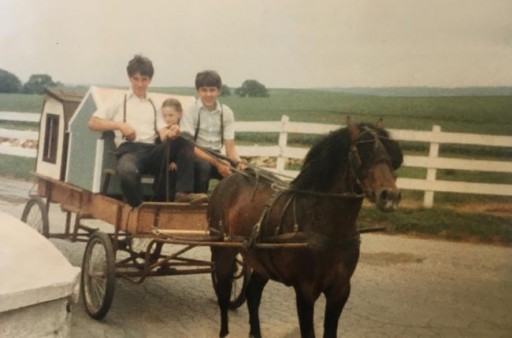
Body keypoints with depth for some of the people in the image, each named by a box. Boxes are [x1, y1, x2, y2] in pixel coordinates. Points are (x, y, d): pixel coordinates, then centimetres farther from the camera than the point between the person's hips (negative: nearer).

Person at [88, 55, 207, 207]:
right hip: (129, 149, -4)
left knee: (184, 141, -25)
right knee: (128, 173, -42)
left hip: (152, 151, 4)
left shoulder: (154, 106, 26)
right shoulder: (119, 101, 17)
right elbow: (93, 123, 8)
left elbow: (163, 135, 11)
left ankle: (183, 192, -26)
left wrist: (170, 134, -15)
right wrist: (119, 125, -7)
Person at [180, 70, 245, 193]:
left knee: (241, 171, -24)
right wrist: (216, 163, -25)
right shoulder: (190, 111, -7)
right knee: (203, 166, -37)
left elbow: (230, 147, 1)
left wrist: (239, 162, -23)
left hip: (216, 157, 3)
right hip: (195, 157, -3)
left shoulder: (226, 112, 3)